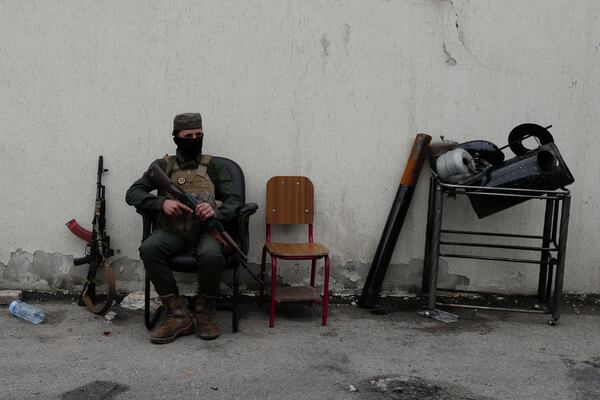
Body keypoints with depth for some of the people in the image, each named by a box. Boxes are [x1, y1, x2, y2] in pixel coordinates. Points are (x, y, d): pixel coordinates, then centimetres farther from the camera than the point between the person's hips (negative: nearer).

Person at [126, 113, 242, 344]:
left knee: (211, 255, -36)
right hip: (172, 231, 2)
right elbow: (132, 194, 8)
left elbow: (234, 200, 4)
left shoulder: (213, 166, 12)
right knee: (148, 248, -31)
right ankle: (178, 315, -21)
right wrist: (161, 203, -11)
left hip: (205, 230, -1)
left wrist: (216, 212, -20)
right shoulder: (163, 166, 14)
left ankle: (205, 313, -9)